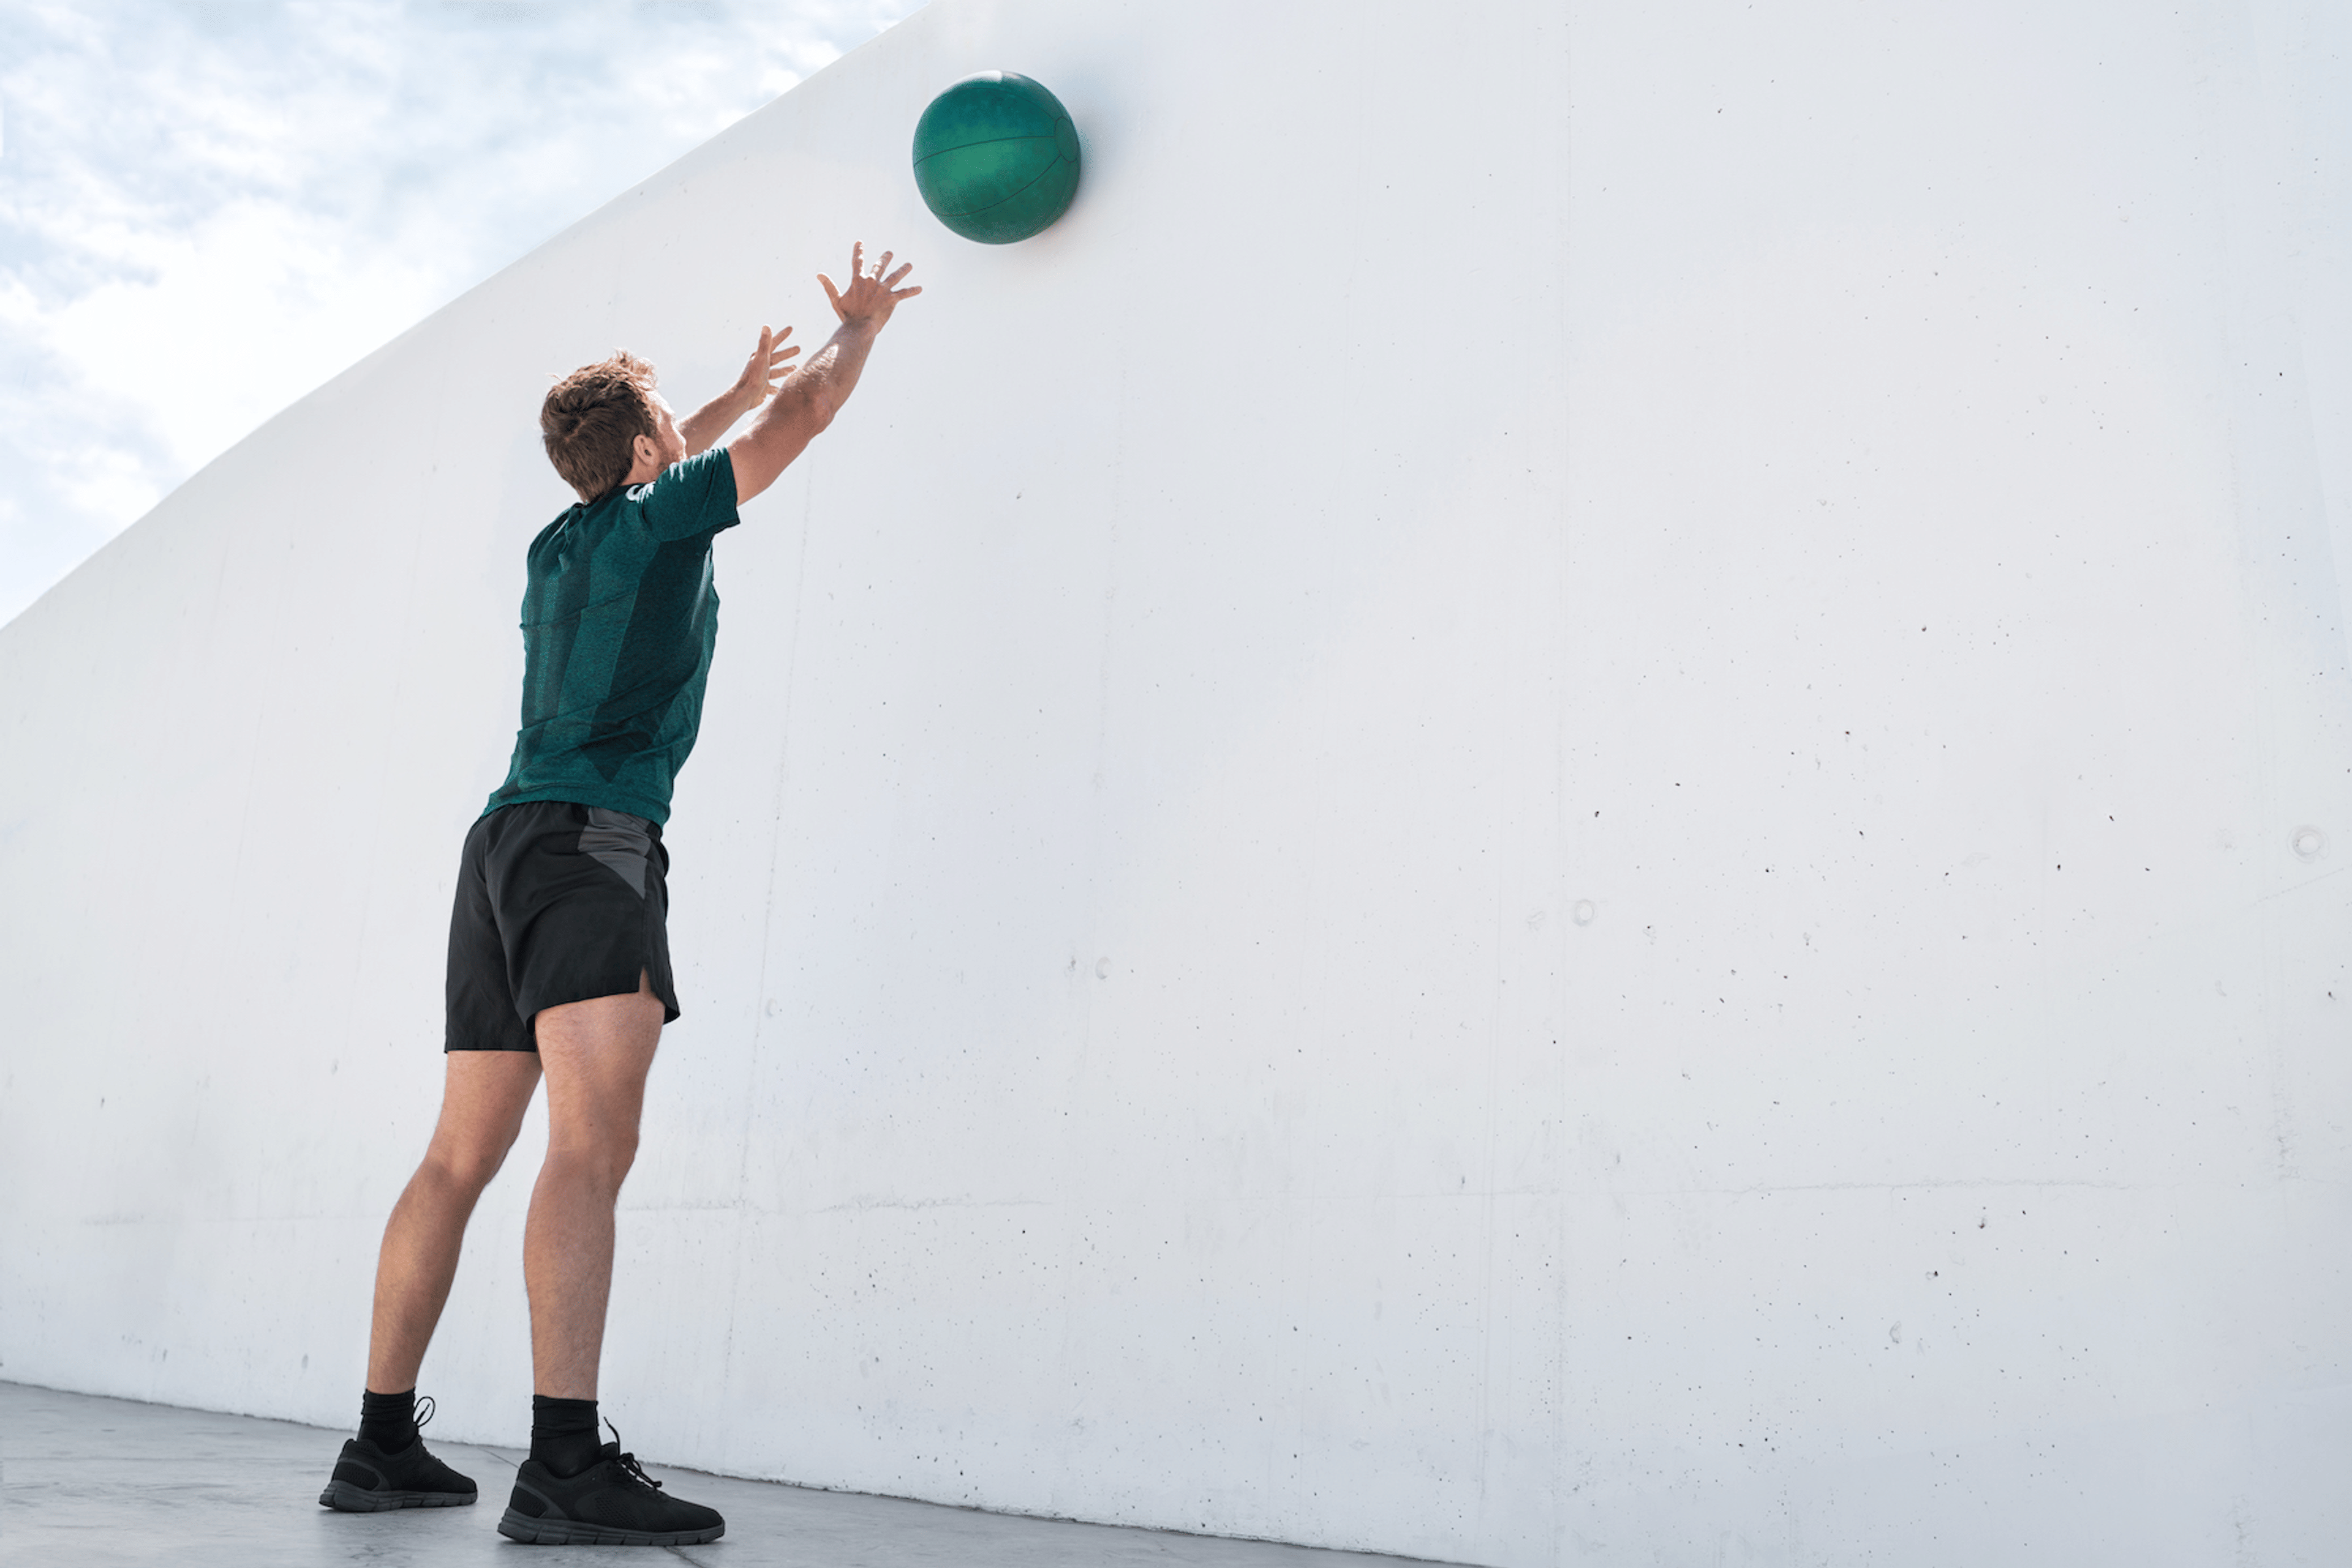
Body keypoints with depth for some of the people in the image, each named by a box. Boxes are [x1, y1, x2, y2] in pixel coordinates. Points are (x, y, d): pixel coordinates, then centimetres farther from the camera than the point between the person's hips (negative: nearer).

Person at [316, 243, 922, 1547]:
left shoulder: (560, 543, 23)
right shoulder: (660, 514, 2)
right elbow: (807, 417, 6)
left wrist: (737, 393, 56)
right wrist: (859, 327, 25)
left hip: (506, 844, 9)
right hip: (590, 839, -9)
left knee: (460, 1157, 7)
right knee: (593, 1145, -19)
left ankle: (383, 1447, 9)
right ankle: (566, 1465, -28)